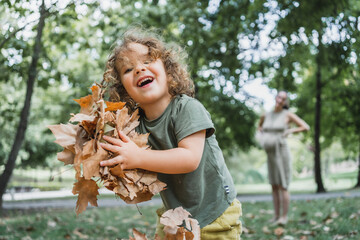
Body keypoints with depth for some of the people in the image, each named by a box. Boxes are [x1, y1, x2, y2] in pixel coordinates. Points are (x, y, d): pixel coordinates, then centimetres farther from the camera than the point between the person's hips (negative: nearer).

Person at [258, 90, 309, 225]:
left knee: (283, 186, -7)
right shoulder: (266, 115, 9)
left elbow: (306, 127, -5)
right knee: (274, 187, 8)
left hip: (282, 153, -6)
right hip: (270, 154, 6)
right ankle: (276, 216, 15)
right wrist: (263, 134, 10)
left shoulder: (288, 114, -5)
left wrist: (290, 131, -13)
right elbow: (260, 126, 31)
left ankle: (284, 217, -1)